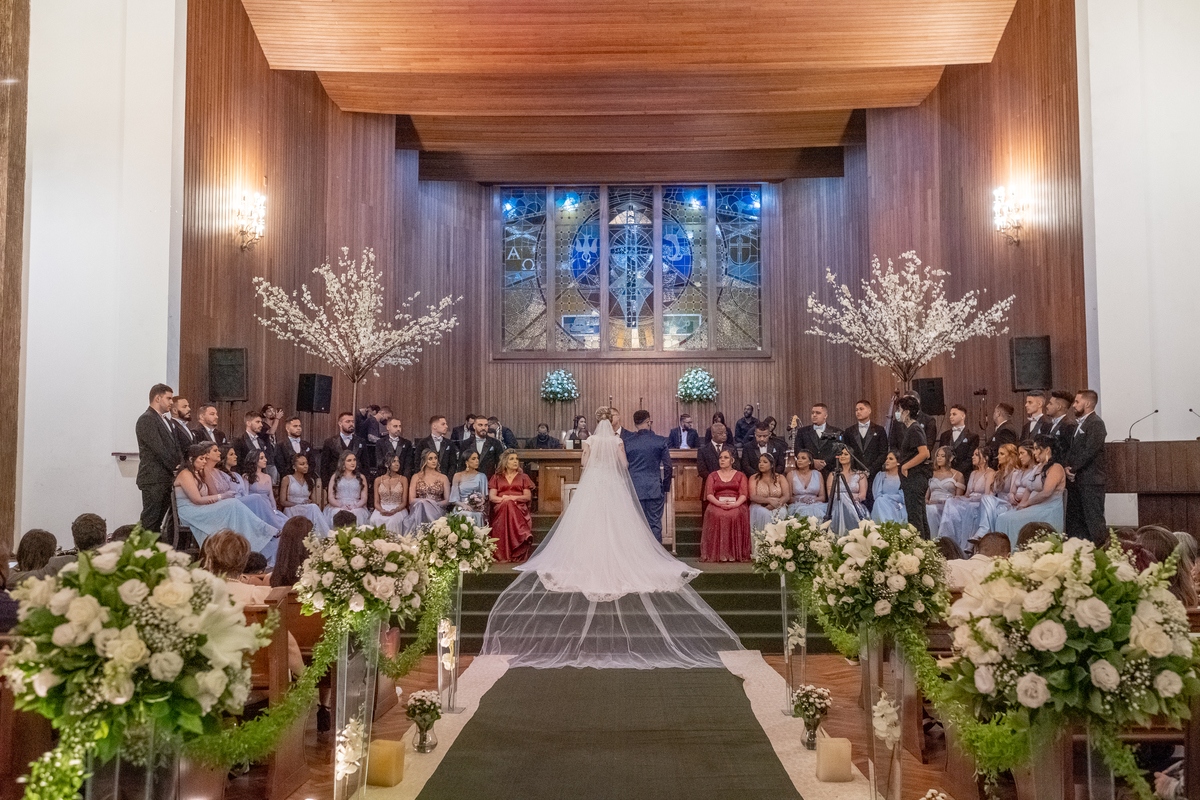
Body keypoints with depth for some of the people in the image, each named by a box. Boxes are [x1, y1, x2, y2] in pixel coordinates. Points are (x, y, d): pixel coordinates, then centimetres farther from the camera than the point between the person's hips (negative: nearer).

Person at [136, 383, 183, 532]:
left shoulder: (165, 421, 21)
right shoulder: (146, 419, -9)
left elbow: (175, 446, 18)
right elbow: (159, 449, -16)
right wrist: (174, 467, -12)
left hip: (166, 479, 9)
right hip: (153, 479, -9)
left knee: (158, 519, 9)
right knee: (150, 520, -8)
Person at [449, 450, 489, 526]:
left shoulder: (481, 476, 11)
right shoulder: (458, 476, 10)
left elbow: (484, 497, 8)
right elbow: (454, 498, 6)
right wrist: (463, 505, -11)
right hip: (461, 509, 0)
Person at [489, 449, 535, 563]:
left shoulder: (523, 477, 23)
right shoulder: (496, 478, 24)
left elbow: (528, 497, 9)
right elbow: (491, 496, 8)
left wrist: (512, 498, -9)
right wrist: (503, 499, -13)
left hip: (519, 508, 0)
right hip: (500, 508, 0)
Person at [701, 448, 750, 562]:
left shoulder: (740, 475, 17)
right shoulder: (713, 476, 20)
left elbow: (744, 494, 4)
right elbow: (709, 494, 6)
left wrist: (735, 504, -17)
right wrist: (719, 503, -15)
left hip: (736, 505, -1)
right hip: (717, 505, 1)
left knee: (736, 515, -35)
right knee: (716, 515, -34)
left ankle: (735, 553, -29)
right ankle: (719, 553, -31)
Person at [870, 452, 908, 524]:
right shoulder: (881, 475, 10)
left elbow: (902, 497, 0)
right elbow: (877, 495, 0)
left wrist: (885, 497, -6)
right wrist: (895, 497, -8)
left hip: (898, 508, -1)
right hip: (881, 507, 1)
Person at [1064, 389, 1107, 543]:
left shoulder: (1096, 423, -10)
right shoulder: (1079, 423, 18)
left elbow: (1089, 451, -18)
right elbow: (1071, 448, 19)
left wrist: (1073, 468, -11)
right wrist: (1067, 466, 1)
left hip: (1090, 480, -9)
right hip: (1075, 479, 9)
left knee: (1094, 520, -7)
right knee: (1073, 520, 11)